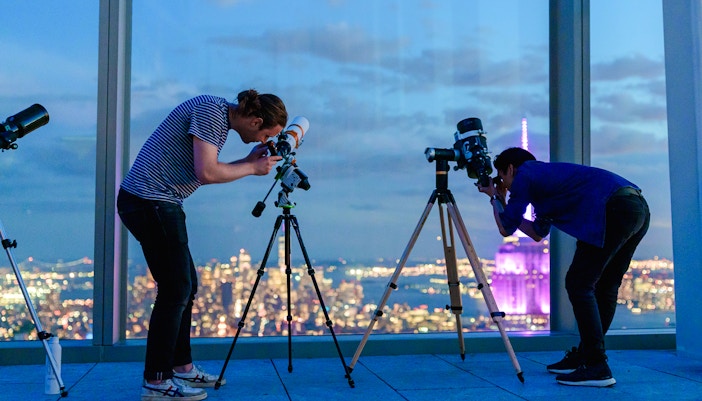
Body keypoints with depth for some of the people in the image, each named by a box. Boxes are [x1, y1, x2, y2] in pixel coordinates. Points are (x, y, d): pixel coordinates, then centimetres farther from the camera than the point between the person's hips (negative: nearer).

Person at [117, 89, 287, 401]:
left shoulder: (220, 119, 15)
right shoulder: (210, 110, -15)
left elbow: (210, 172, 18)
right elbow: (206, 172, -23)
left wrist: (248, 160, 9)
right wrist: (252, 168, -10)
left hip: (157, 204, 10)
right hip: (150, 202, -10)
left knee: (185, 286, 15)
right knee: (175, 291, -6)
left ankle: (180, 366, 25)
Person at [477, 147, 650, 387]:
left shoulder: (524, 175, 7)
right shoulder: (545, 176, 32)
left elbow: (506, 228, 9)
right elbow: (538, 233, 37)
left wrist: (496, 197, 26)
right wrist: (502, 201, 39)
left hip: (616, 208, -10)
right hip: (639, 206, 10)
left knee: (578, 284, -4)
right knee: (604, 287, 16)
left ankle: (597, 368, -6)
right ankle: (584, 357, 24)